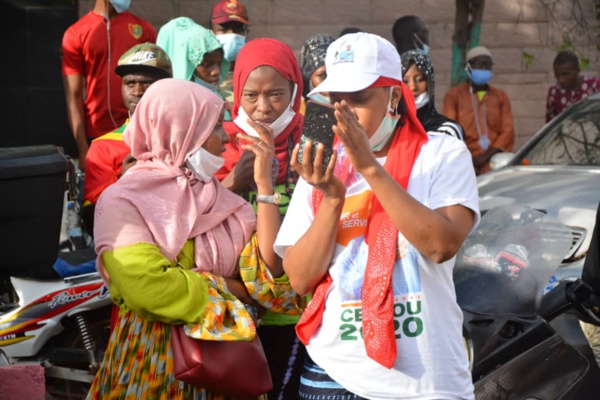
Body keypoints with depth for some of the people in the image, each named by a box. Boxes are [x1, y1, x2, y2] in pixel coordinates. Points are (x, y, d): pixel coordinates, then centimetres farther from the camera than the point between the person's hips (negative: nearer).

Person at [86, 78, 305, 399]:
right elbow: (149, 289, -25)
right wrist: (236, 290, -13)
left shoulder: (218, 197, 5)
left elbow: (270, 271, -7)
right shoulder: (122, 201, -10)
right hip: (155, 365, -5)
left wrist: (264, 182, -11)